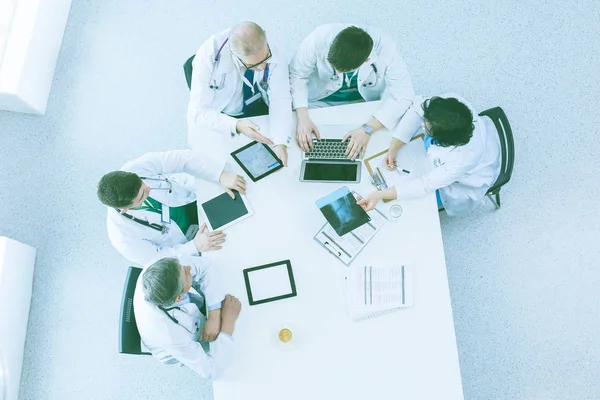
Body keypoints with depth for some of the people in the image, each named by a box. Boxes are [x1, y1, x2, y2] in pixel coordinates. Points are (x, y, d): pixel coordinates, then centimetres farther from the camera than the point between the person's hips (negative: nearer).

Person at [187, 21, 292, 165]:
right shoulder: (208, 56, -30)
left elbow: (280, 99, -20)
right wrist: (236, 125, -45)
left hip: (258, 110, 2)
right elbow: (198, 112, -27)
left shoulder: (275, 50, -23)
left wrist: (280, 143, -35)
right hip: (216, 118, -2)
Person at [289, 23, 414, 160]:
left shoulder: (386, 50, -32)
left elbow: (403, 95, -26)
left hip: (366, 100, 1)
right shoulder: (319, 38, -32)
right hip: (321, 99, 0)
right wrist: (302, 117, -32)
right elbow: (296, 74, -19)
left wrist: (368, 129, -36)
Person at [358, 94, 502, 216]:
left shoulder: (464, 158, -46)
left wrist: (380, 195, -35)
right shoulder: (452, 102, -38)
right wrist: (393, 149, -28)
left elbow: (426, 184, -35)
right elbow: (417, 109, -22)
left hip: (464, 180, -5)